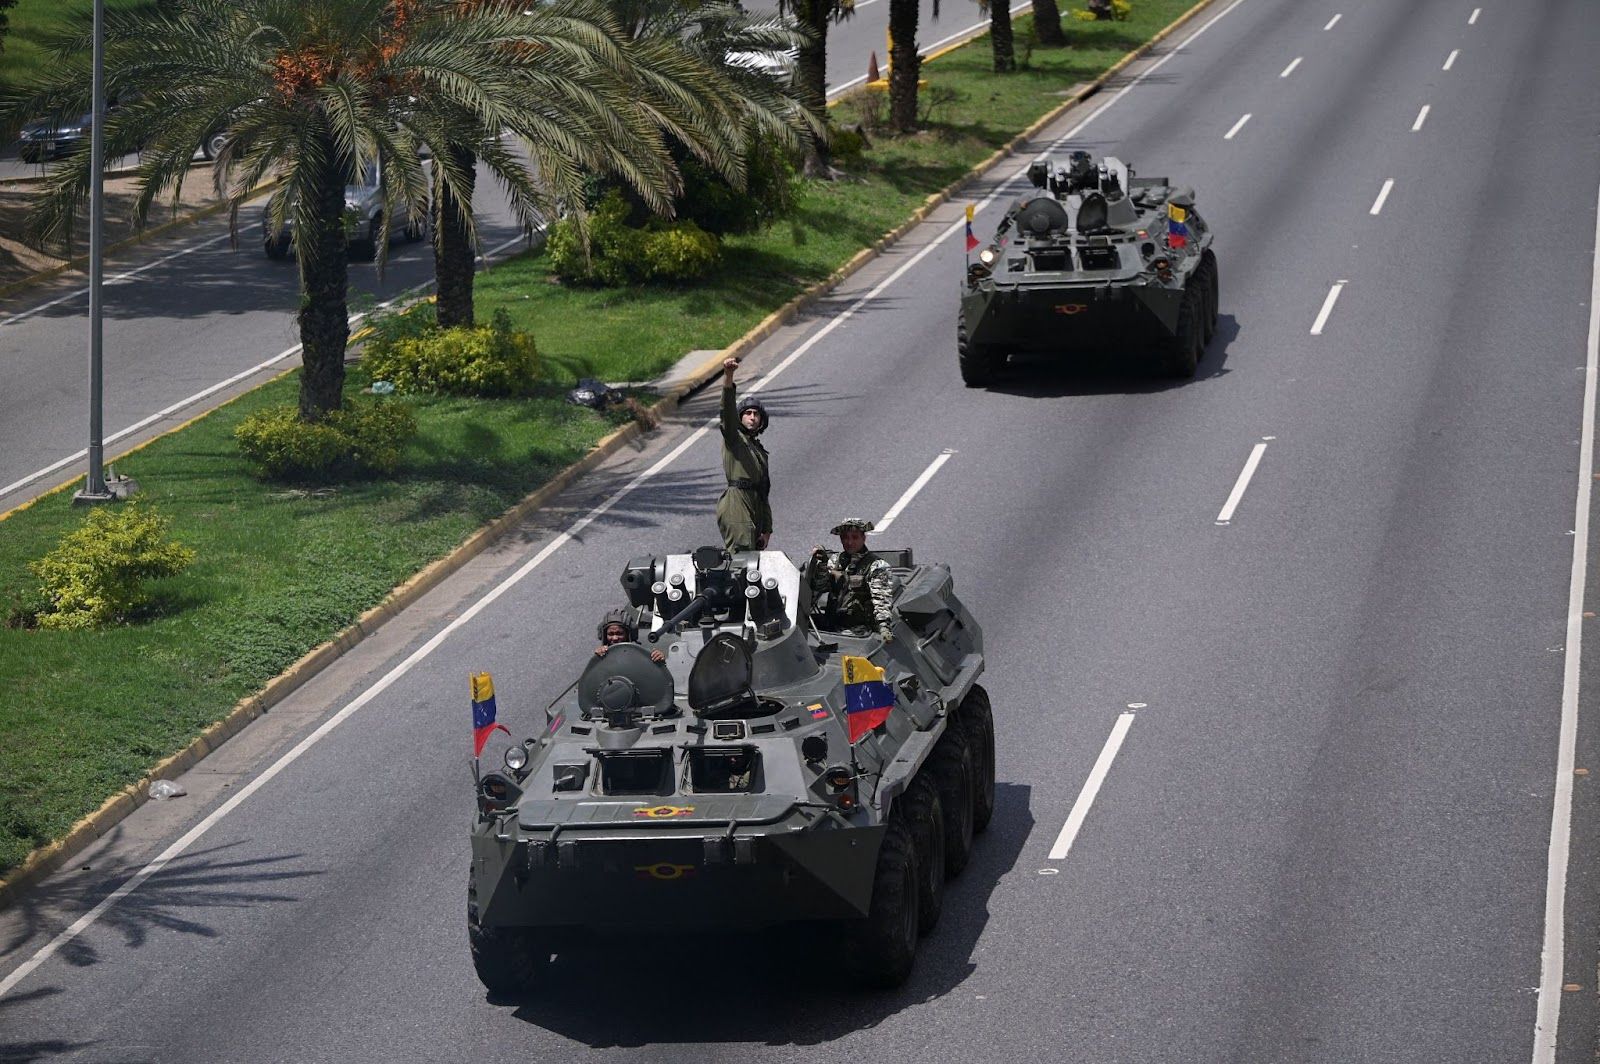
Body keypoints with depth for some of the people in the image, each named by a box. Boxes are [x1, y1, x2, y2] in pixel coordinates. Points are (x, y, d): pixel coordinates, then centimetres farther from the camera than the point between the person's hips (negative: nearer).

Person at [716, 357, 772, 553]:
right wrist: (728, 375, -28)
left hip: (755, 508, 7)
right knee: (742, 554, -21)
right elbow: (728, 410, -11)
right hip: (736, 505, -7)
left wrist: (766, 529, 19)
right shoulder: (733, 438, 7)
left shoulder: (760, 451, 26)